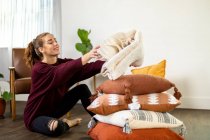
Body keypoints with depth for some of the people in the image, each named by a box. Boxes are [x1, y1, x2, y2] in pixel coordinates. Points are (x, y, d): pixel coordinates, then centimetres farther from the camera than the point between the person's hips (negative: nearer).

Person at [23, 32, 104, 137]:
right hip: (36, 116, -7)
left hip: (54, 108, 7)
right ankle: (67, 123, -4)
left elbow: (86, 68, -21)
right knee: (56, 128, -37)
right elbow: (62, 72, -45)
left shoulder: (62, 63, -4)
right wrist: (87, 56, -56)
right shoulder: (39, 69, -24)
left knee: (82, 88, -6)